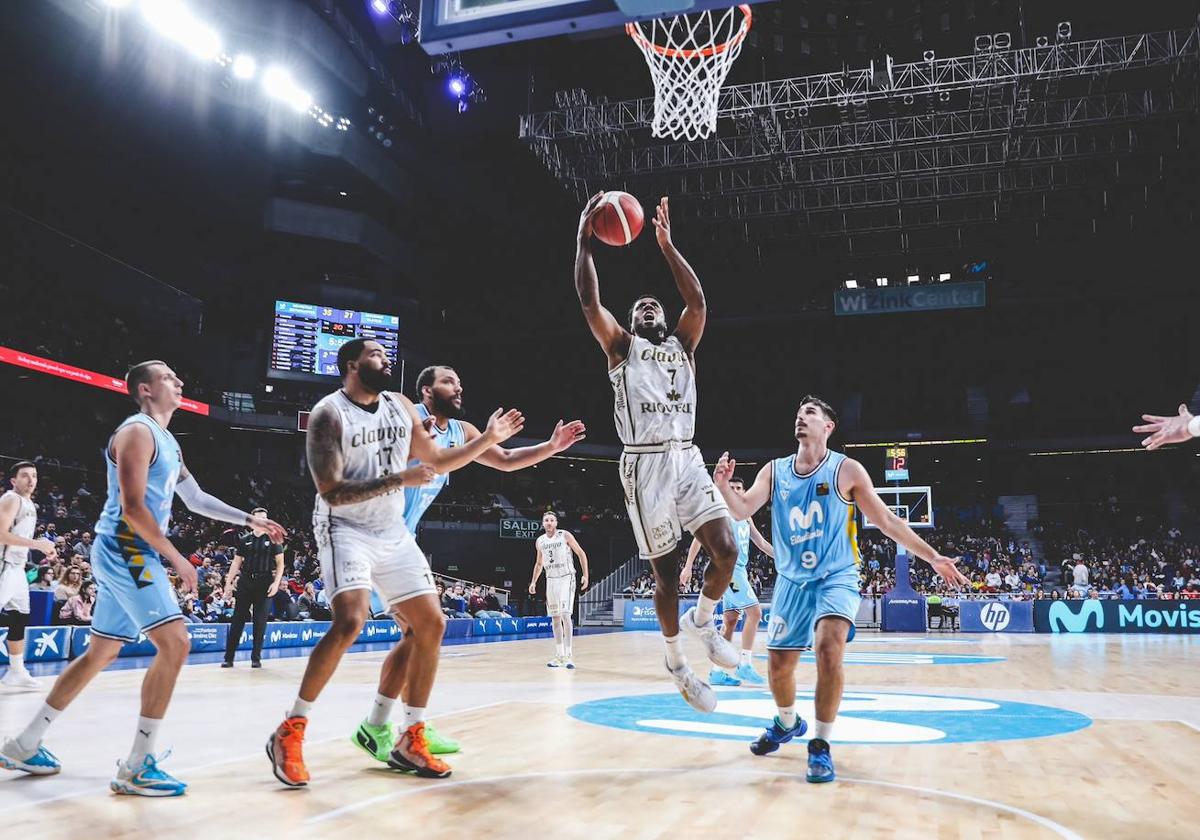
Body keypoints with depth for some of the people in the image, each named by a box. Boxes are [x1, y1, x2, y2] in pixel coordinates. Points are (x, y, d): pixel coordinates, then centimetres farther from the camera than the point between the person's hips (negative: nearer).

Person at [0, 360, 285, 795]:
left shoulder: (168, 441, 18)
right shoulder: (137, 432, -13)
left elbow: (196, 499, 24)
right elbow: (132, 507, -20)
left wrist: (251, 520, 19)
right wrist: (176, 558, -16)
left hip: (130, 556, 10)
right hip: (125, 551, -10)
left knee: (101, 653, 17)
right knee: (174, 643, -16)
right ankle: (137, 767, -11)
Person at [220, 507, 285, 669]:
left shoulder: (273, 539, 3)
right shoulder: (244, 540, 8)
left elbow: (280, 563, 1)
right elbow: (236, 563, 11)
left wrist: (276, 583, -10)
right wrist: (228, 583, 4)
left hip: (264, 583, -2)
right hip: (245, 581, 2)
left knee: (260, 620, 1)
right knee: (237, 619, 0)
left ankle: (256, 658, 8)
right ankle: (228, 658, 4)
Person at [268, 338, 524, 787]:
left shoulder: (401, 406, 6)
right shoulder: (328, 414, -13)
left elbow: (438, 460, 16)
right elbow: (333, 492, -20)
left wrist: (489, 438, 7)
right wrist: (400, 479, -26)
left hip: (394, 533, 7)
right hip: (345, 530, -7)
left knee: (430, 625, 3)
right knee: (350, 622, -27)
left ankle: (377, 727, 14)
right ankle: (289, 732, -11)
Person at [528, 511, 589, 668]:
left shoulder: (565, 535, -7)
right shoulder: (540, 541, 8)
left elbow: (581, 553, -3)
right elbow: (539, 564, 22)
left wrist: (585, 575, -11)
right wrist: (534, 582, 13)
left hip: (566, 578, -5)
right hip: (551, 580, 5)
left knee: (565, 615, -16)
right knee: (555, 618, 6)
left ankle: (569, 654, -14)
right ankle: (560, 656, 12)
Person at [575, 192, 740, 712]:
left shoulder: (682, 346, 19)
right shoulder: (621, 347, 12)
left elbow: (698, 302, 3)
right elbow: (589, 301, -1)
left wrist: (666, 245, 1)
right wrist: (584, 238, -2)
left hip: (687, 458, 3)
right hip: (644, 464, -3)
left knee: (726, 550, -12)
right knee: (665, 570, 2)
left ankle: (701, 620, 18)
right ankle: (676, 662, 22)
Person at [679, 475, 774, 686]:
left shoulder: (746, 517, 18)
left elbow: (762, 544, 23)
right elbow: (700, 537, -8)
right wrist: (688, 565, -16)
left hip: (738, 570, 8)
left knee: (730, 621, 6)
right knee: (754, 612, -13)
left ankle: (717, 671, 10)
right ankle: (745, 665, -11)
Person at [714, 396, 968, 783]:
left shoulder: (847, 470, -6)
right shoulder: (774, 471, 2)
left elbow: (887, 521, -1)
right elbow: (742, 510, -9)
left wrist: (932, 557, -3)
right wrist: (724, 485, -29)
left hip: (836, 578, -3)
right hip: (791, 581, 4)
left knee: (828, 649, -26)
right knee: (778, 664, 8)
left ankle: (820, 745, -10)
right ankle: (788, 724, 40)